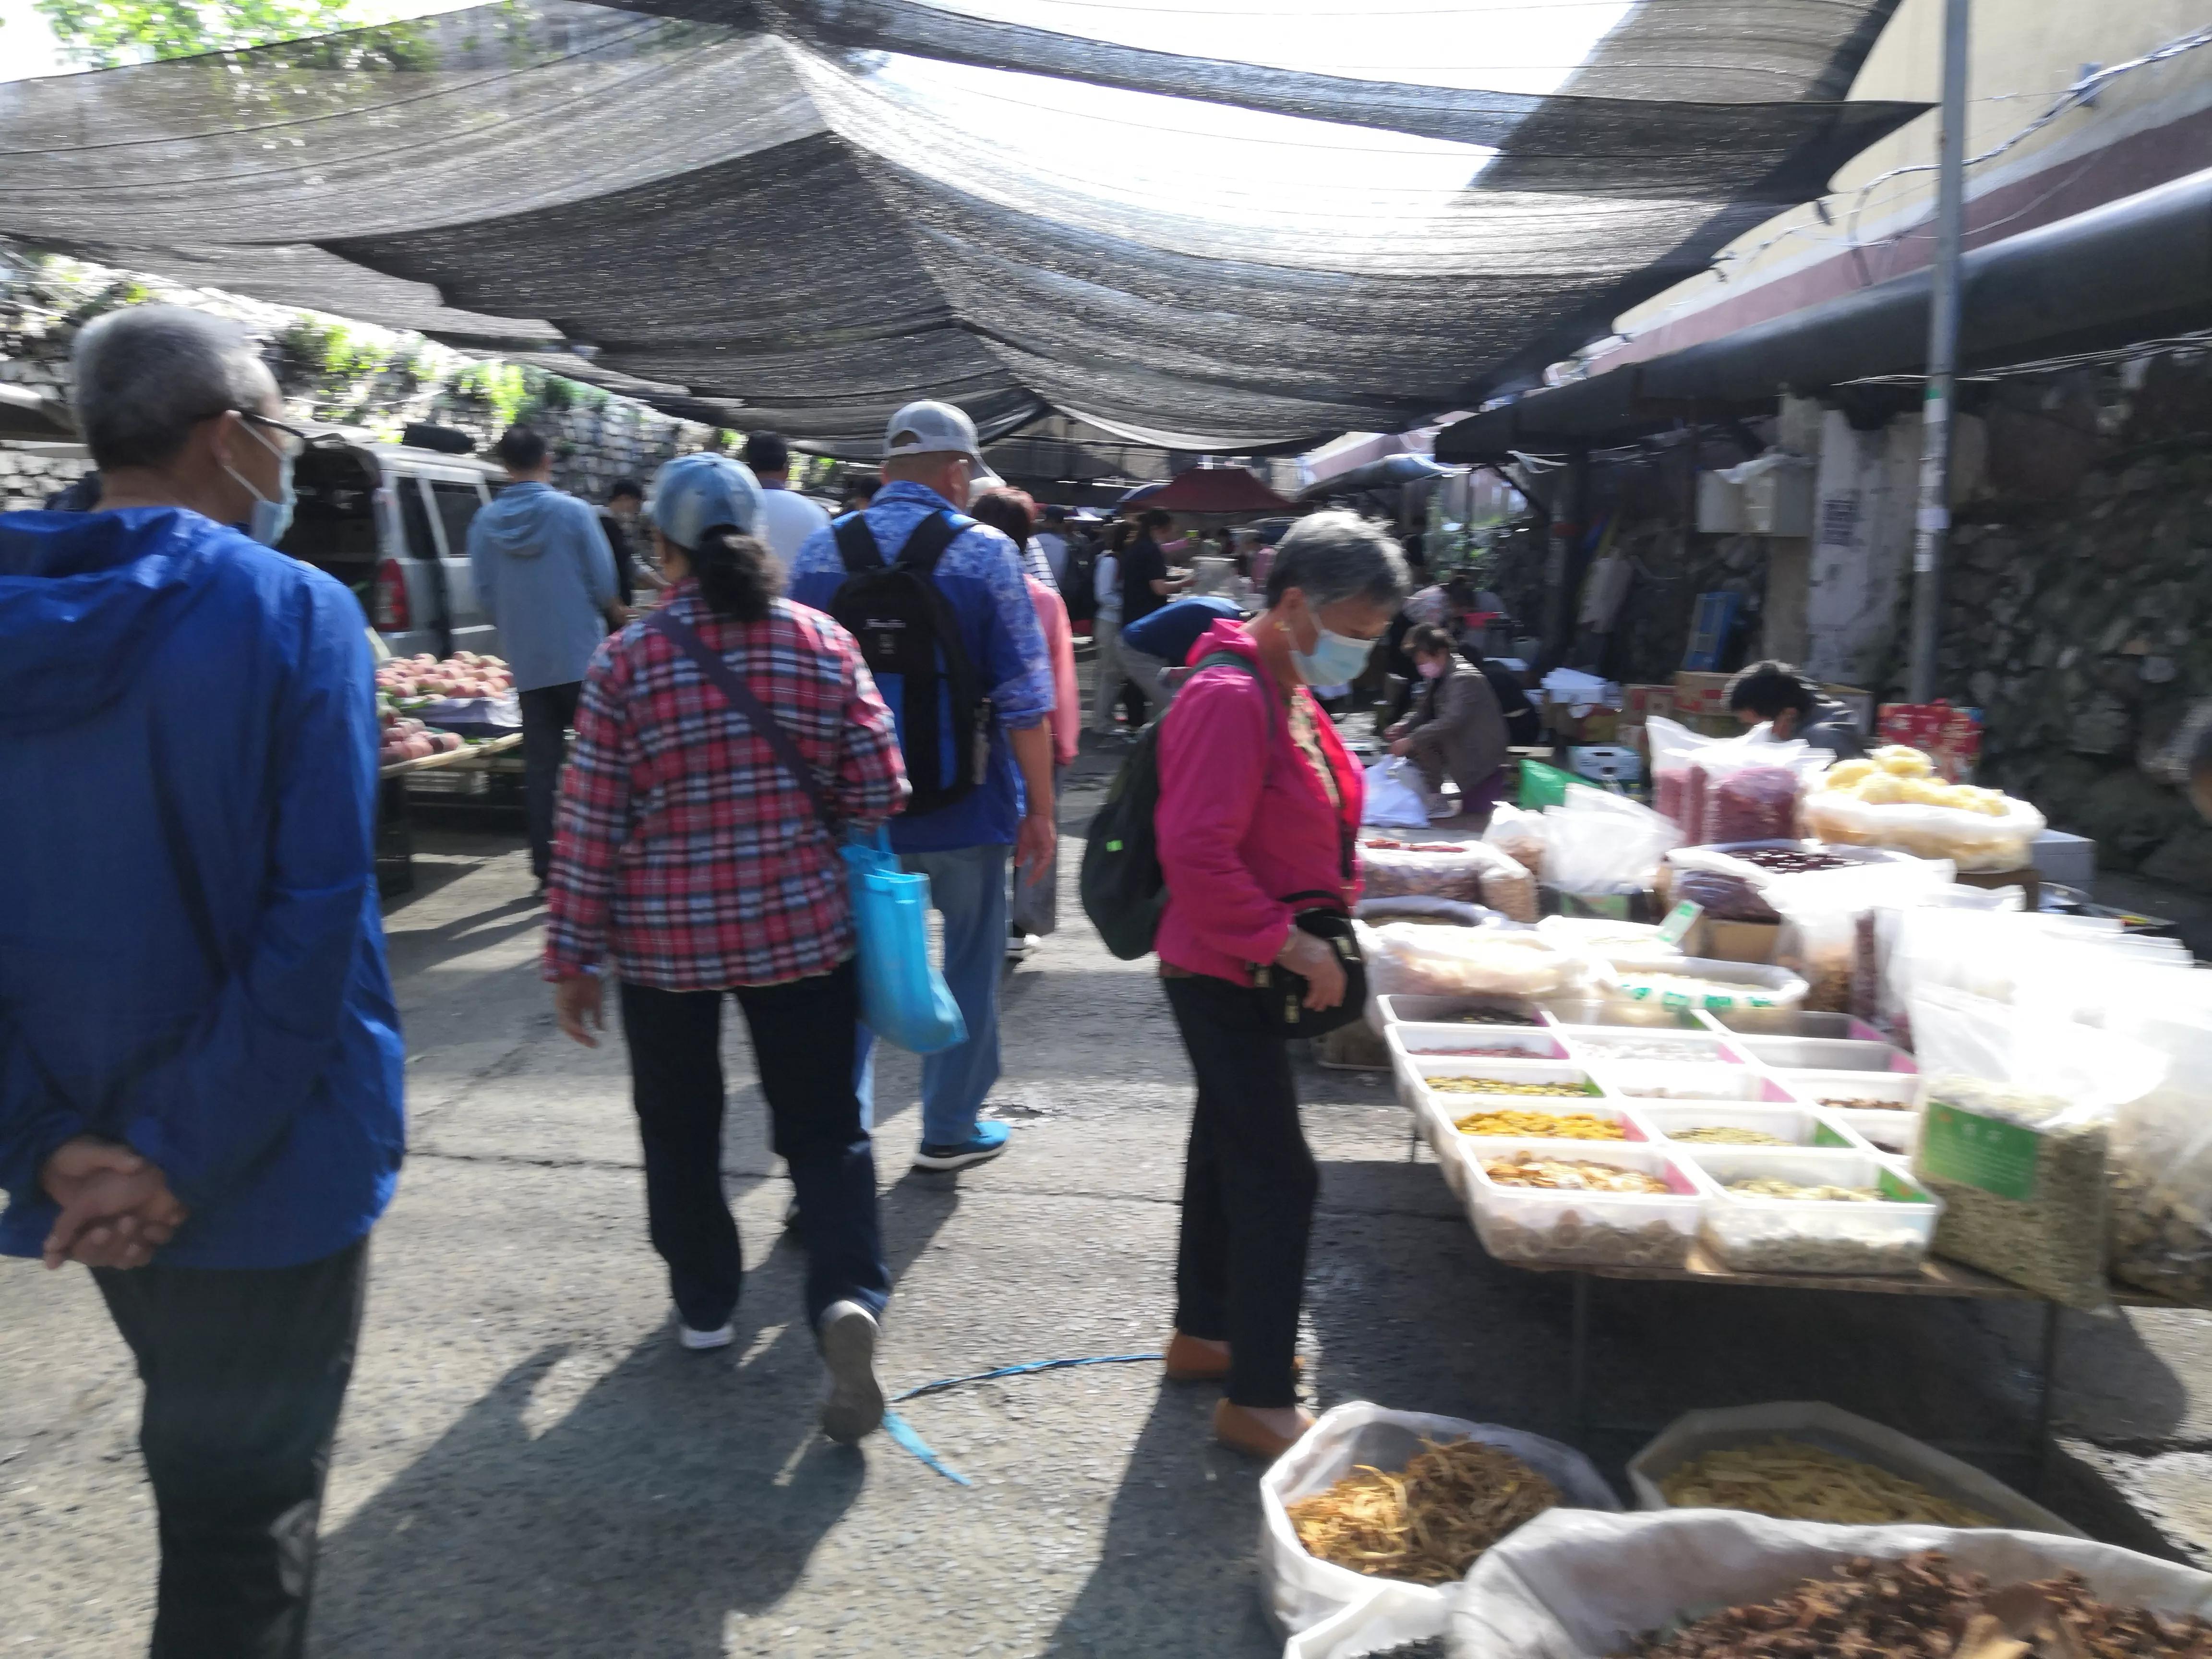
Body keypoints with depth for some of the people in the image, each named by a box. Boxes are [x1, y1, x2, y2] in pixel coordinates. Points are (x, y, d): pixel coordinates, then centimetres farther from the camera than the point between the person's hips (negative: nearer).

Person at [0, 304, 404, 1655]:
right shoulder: (294, 611, -14)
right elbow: (317, 916, -22)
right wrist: (189, 1154, -17)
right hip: (263, 1170, -6)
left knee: (210, 1474, 27)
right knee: (245, 1509, 10)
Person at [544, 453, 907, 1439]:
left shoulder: (627, 662, -8)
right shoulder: (825, 644, -3)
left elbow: (590, 825, -7)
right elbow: (880, 795, -2)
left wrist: (572, 956, 2)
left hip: (665, 940, -1)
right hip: (804, 926, 1)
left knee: (680, 1128, 19)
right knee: (824, 1127, 10)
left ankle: (703, 1304, 32)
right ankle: (848, 1298, -9)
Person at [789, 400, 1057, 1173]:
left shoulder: (821, 551, 2)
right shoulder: (984, 552, -9)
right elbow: (1022, 697, -11)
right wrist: (1039, 809, -4)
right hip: (964, 807, -3)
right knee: (970, 964, 15)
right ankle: (949, 1130, 28)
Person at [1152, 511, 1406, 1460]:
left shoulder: (1288, 689, 11)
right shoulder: (1230, 698, -22)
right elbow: (1197, 855, -28)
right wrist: (1290, 945, -22)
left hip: (1256, 972, 10)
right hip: (1223, 977, -10)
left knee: (1227, 1150, 20)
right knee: (1278, 1177, -6)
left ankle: (1203, 1334, 36)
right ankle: (1256, 1401, 5)